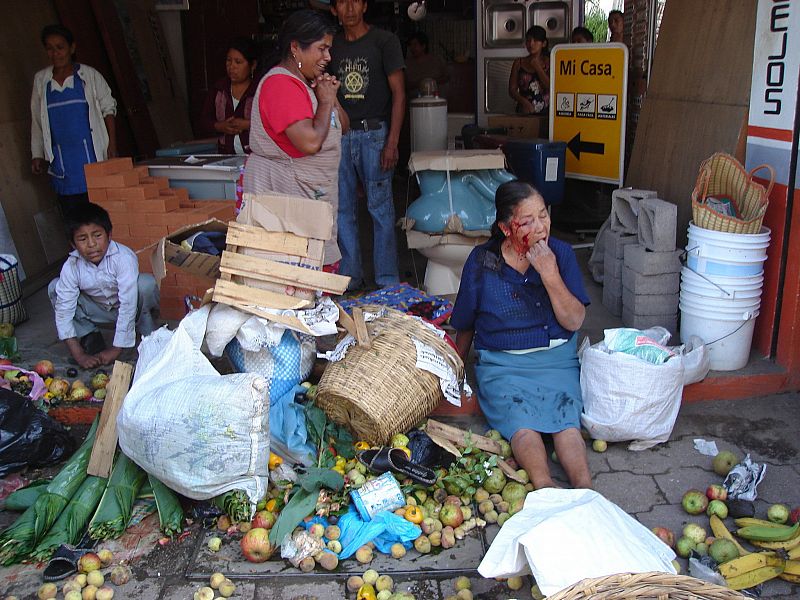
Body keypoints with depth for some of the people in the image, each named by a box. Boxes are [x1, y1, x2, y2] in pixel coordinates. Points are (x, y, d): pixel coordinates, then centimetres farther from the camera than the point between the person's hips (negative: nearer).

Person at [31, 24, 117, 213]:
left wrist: (112, 145, -4)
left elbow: (108, 108, 5)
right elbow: (37, 122, 16)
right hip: (61, 161, 2)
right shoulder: (41, 80, 10)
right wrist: (37, 155, 13)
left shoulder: (89, 75, 3)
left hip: (93, 155, -2)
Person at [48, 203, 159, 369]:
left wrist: (115, 350, -32)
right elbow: (64, 310, -19)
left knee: (146, 283, -33)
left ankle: (146, 332, -8)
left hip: (129, 306, -3)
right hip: (98, 310, 3)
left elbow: (128, 306, -33)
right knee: (55, 288, -16)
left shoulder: (124, 258, -32)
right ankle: (89, 337, -3)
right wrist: (79, 355, -27)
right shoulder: (71, 266, -21)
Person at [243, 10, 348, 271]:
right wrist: (326, 101, -11)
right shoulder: (280, 84, -16)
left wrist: (332, 97, 4)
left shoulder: (308, 83, 16)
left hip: (315, 193, 10)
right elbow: (310, 142, -26)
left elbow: (343, 127, 22)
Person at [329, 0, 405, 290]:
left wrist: (392, 143, -13)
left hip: (373, 133, -4)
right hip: (340, 135, 5)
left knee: (380, 208, -2)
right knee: (343, 208, 6)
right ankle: (349, 276, 17)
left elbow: (398, 93, -4)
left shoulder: (384, 41, -1)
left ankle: (387, 281, 5)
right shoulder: (332, 45, 13)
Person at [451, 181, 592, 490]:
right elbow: (465, 325, 11)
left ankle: (585, 489, -42)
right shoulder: (482, 261, -3)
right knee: (521, 420, -29)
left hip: (557, 359, 1)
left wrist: (549, 274, -16)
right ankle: (546, 488, -46)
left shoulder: (561, 253, 0)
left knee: (566, 418, -27)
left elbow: (574, 321, -5)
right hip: (501, 363, -1)